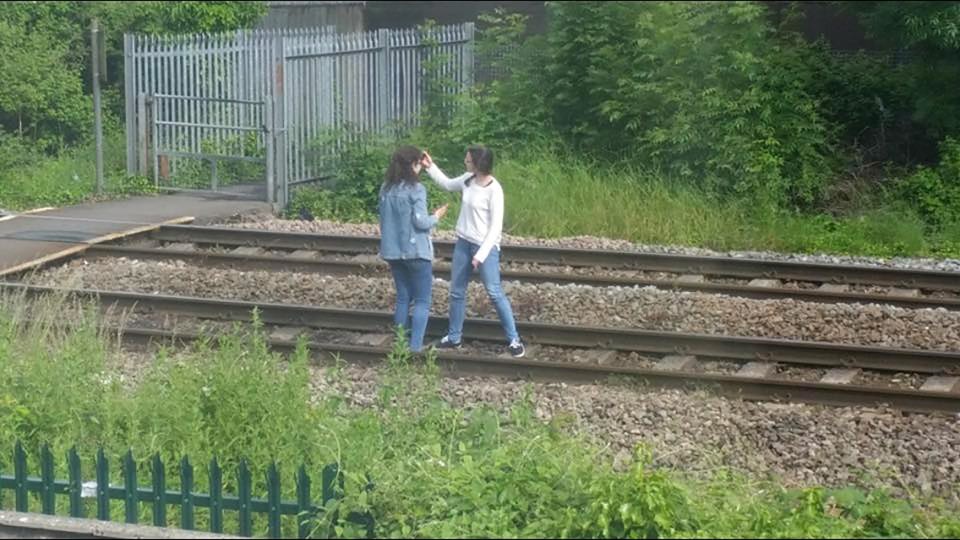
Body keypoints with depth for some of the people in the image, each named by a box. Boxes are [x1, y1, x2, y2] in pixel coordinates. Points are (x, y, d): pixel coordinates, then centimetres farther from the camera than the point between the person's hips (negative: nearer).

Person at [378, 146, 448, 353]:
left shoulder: (386, 188, 6)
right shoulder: (416, 189, -15)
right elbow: (420, 222, -17)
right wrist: (436, 217, 2)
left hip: (393, 251, 6)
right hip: (416, 251, -6)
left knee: (403, 298, 16)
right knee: (422, 301, 1)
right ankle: (415, 346, -7)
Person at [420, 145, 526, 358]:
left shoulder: (494, 189, -21)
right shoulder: (467, 180, -1)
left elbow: (496, 227, -19)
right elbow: (447, 184, 23)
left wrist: (481, 254, -21)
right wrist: (430, 166, 12)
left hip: (486, 247, -7)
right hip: (463, 243, 7)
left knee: (495, 294, -5)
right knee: (456, 291, 14)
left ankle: (514, 339, 4)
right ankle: (454, 337, 27)